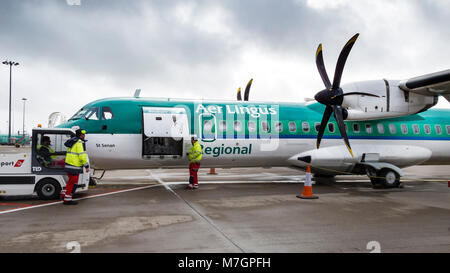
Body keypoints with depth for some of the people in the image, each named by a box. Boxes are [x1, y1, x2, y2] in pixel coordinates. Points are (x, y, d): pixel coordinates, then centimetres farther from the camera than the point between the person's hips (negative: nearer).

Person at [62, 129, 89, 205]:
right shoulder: (80, 142, -14)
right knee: (73, 182, -1)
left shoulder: (72, 141, 16)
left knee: (71, 181, 23)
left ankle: (64, 193, 28)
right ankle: (67, 199, 4)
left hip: (69, 164, 9)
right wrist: (86, 166, -15)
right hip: (75, 166, -9)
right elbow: (82, 155, -19)